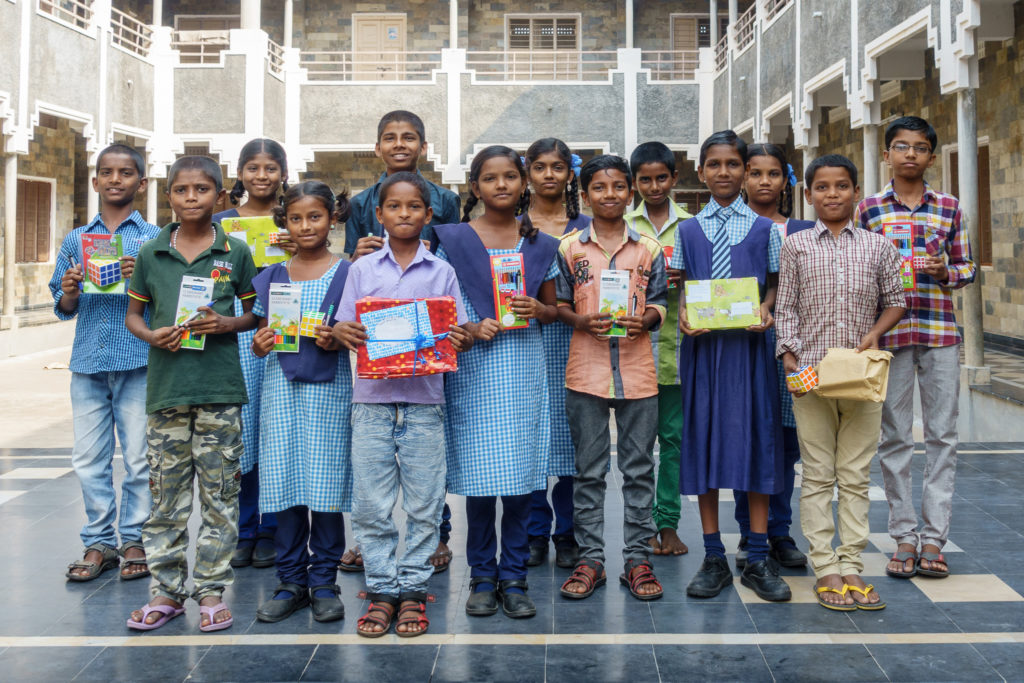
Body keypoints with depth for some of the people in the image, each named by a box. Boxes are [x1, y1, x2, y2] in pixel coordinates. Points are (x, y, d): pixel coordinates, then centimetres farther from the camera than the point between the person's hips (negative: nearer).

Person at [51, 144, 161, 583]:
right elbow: (64, 309, 16)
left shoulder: (155, 238, 4)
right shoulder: (75, 240, 14)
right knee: (89, 459, 5)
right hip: (88, 362, 3)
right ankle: (99, 542, 16)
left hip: (138, 363, -3)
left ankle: (135, 540, 13)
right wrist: (69, 292, -6)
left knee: (140, 458, 0)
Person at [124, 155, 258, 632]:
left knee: (219, 493, 4)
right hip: (166, 387, 1)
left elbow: (255, 312, 10)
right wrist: (151, 335, -7)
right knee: (165, 494, 7)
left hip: (220, 388, -1)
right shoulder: (150, 254, 7)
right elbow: (132, 313, 14)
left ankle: (211, 589, 15)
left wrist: (227, 324, -10)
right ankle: (166, 590, 17)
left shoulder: (235, 253, 4)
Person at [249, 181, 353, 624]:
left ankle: (324, 580, 11)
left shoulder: (347, 274, 3)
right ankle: (291, 579, 14)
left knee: (325, 480, -2)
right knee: (283, 481, 3)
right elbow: (260, 340, 15)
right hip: (281, 386, 3)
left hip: (329, 385, -3)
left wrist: (336, 340, -16)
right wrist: (261, 344, -6)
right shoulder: (272, 278, 12)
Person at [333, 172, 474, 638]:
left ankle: (413, 591, 16)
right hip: (372, 398, 0)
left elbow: (457, 336, 5)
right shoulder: (363, 269, 8)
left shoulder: (441, 272, 7)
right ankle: (382, 590, 16)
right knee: (371, 504, 3)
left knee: (424, 504, 3)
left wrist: (462, 340, -17)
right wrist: (340, 333, -17)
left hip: (424, 400, 0)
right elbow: (345, 331, 6)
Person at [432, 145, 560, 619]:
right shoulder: (453, 240, 5)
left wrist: (537, 309, -6)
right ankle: (483, 577, 13)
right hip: (473, 367, -2)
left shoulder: (540, 245, 12)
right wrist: (471, 328, -12)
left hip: (524, 367, 2)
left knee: (520, 474, 2)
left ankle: (514, 578, 13)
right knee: (479, 476, -1)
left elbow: (553, 309, 16)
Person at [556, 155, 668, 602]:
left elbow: (658, 303, 10)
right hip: (586, 371, -1)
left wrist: (644, 322, -12)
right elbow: (559, 305, 8)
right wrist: (582, 322, -13)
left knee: (639, 468, 6)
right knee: (589, 469, 6)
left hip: (637, 369, 1)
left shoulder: (648, 249, 6)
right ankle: (590, 558, 15)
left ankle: (637, 557, 16)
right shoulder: (570, 248, 4)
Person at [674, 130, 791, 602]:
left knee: (755, 439, -1)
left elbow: (774, 283, 10)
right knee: (704, 441, 2)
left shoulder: (764, 228, 8)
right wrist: (683, 315, -10)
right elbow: (681, 287, 10)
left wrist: (766, 309, -11)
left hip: (748, 343, -1)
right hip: (702, 344, 1)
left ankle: (758, 559, 8)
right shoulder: (688, 230, 10)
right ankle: (714, 559, 11)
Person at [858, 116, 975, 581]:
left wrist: (945, 271, -9)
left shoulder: (949, 206, 8)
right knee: (894, 436, 3)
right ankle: (904, 537, 12)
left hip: (939, 330, 1)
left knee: (942, 433, 1)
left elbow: (966, 268, 11)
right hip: (889, 330, -1)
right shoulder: (868, 209, 5)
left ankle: (933, 537, 8)